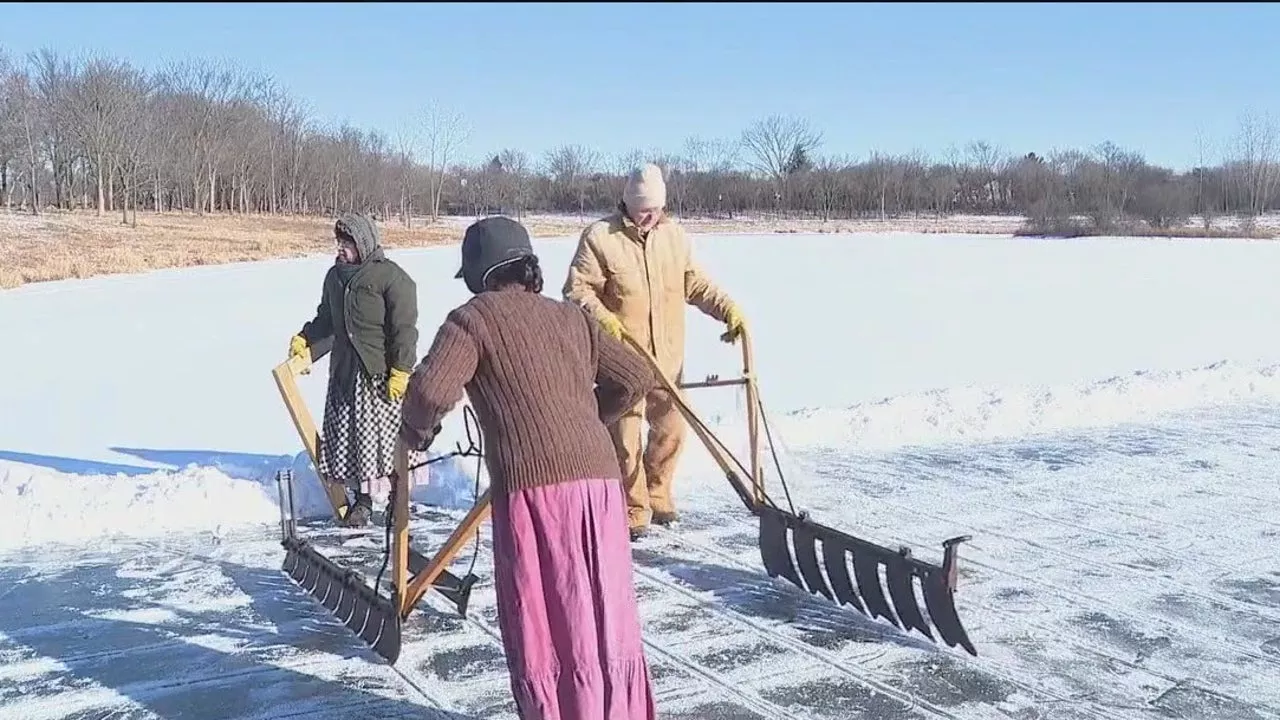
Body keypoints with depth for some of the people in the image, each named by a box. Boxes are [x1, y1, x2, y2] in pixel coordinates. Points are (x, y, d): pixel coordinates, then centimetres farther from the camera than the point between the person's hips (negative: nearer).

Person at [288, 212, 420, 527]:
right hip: (344, 370, 7)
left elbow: (404, 329, -13)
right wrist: (304, 339, 11)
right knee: (348, 434, 7)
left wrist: (400, 371, -17)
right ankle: (362, 499, 18)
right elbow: (326, 318, 26)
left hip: (382, 372, -7)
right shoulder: (335, 276, 13)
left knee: (390, 434, -2)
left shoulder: (391, 277, -10)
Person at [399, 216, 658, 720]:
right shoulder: (570, 317, 20)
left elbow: (431, 390, -11)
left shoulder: (472, 318, 4)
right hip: (598, 476, 5)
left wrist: (414, 431, 10)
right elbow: (636, 378, 18)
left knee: (541, 625, 6)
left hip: (533, 485, -5)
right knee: (607, 616, 15)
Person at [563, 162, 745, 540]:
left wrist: (727, 308, 2)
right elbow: (577, 289, -9)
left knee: (670, 429, 14)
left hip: (667, 356, 5)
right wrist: (601, 317, -26)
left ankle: (657, 494, 35)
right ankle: (633, 509, 13)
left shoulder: (673, 234, 8)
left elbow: (695, 282, 14)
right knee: (624, 436, -2)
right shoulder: (599, 237, -9)